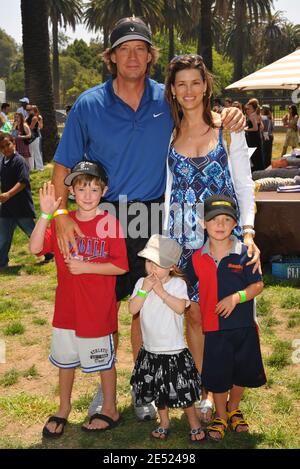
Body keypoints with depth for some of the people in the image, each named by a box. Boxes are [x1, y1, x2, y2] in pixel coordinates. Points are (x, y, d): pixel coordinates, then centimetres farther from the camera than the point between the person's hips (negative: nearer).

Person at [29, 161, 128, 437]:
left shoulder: (110, 224, -12)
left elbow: (121, 266, -15)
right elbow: (36, 248, -13)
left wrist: (85, 266, -21)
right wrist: (46, 214, -22)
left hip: (98, 309, -4)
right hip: (66, 307, 5)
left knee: (104, 360, 11)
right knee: (65, 359, 19)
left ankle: (110, 411, 30)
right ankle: (64, 409, 39)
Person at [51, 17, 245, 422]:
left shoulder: (168, 100, 0)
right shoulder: (89, 105, -5)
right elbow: (64, 164, -2)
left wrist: (229, 117, -8)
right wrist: (61, 214, -16)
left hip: (152, 215, 1)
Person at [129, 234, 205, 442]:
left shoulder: (178, 284, -11)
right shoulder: (142, 282, -1)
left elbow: (180, 307, -26)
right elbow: (133, 309, -11)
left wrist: (160, 290, -26)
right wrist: (144, 290, -21)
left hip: (174, 350, -4)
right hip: (151, 350, 4)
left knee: (183, 390, 5)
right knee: (158, 390, 18)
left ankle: (195, 424, 24)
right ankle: (164, 422, 38)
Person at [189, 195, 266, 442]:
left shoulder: (244, 253, -8)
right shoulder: (197, 258, -1)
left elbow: (258, 285, -9)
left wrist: (236, 297, -21)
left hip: (243, 326, 0)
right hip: (214, 328, 1)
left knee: (242, 372, 14)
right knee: (217, 376, 9)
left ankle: (233, 409, 42)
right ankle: (220, 417, 33)